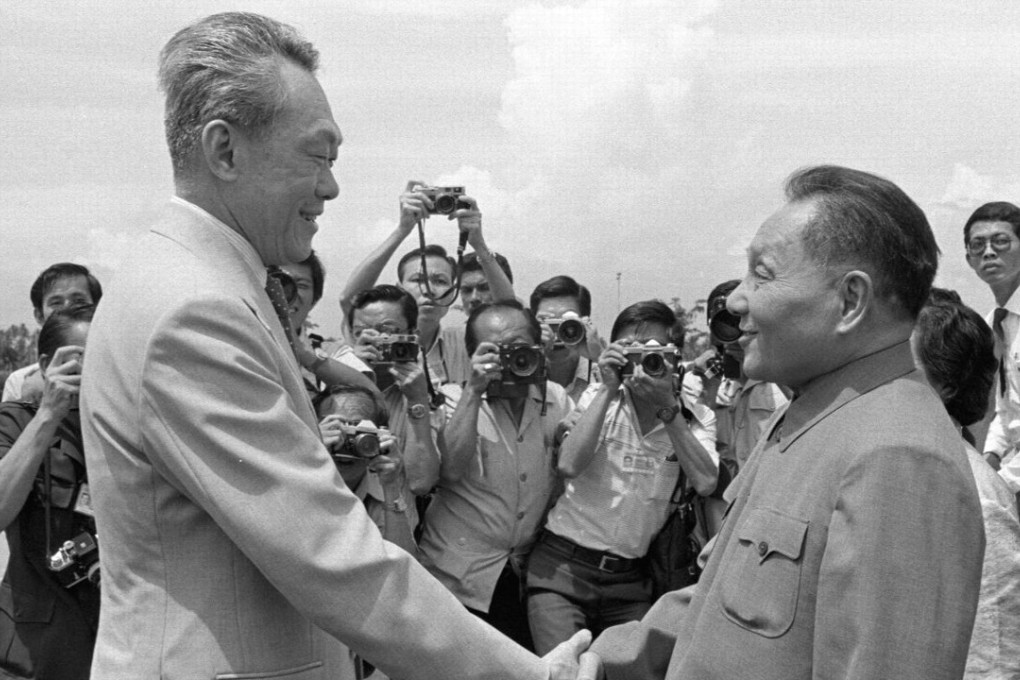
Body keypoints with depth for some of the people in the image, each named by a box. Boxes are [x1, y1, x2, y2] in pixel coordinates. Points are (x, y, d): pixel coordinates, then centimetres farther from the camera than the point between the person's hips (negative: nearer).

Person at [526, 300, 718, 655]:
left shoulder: (695, 416, 2)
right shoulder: (598, 398, 0)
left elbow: (705, 483, -16)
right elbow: (568, 466, -17)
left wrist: (668, 407, -19)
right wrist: (608, 390, -18)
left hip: (631, 577, 2)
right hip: (563, 565, -1)